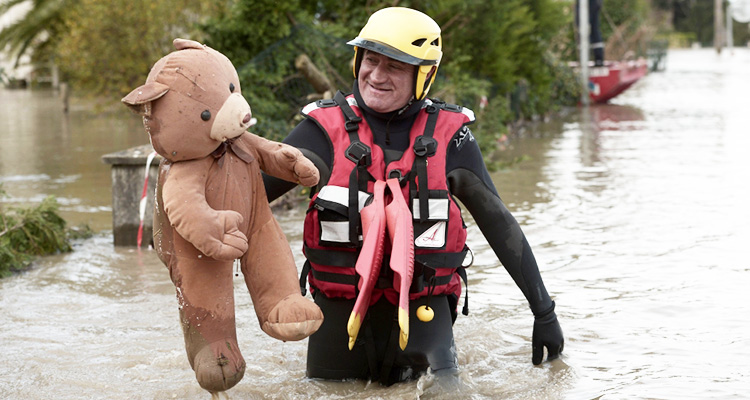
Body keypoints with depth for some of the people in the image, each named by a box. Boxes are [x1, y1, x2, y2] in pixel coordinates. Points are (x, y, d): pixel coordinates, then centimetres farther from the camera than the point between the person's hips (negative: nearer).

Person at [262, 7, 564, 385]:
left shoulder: (447, 136, -3)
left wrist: (544, 312, 4)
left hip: (421, 310, -1)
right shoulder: (327, 128, -5)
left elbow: (498, 223, 2)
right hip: (340, 310, 1)